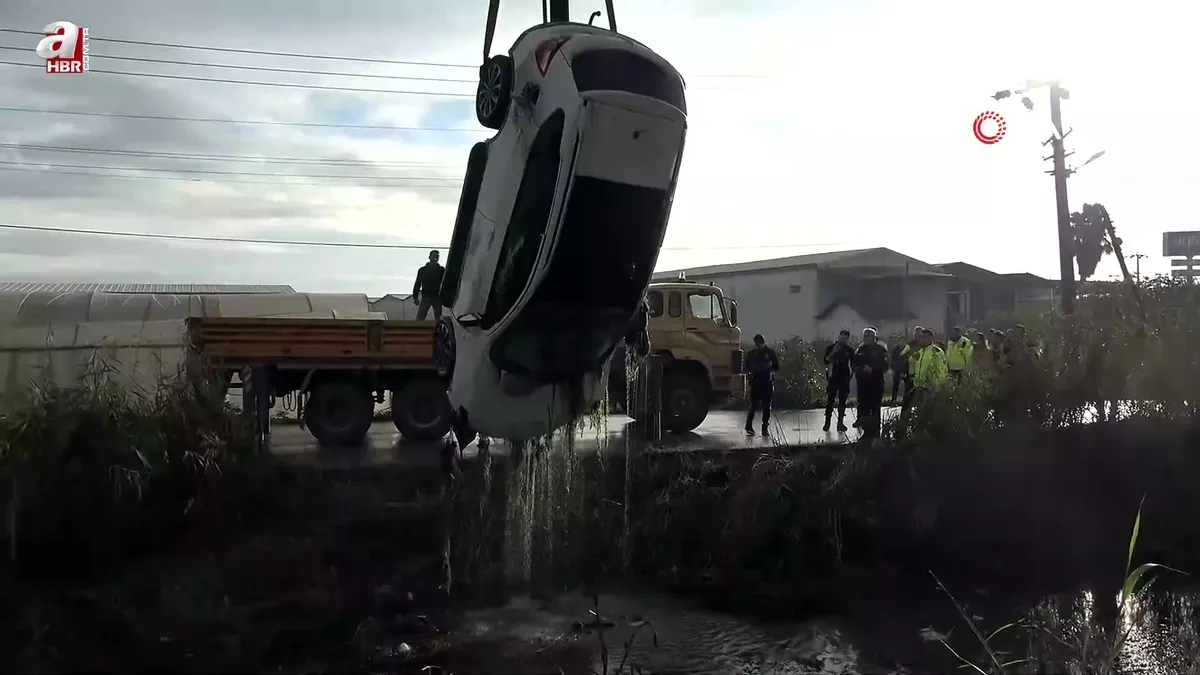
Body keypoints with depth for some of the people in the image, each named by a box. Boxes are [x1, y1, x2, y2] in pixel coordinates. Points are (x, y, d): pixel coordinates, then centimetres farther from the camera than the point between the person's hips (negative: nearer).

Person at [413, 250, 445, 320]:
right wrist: (415, 297, 1)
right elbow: (417, 284, 9)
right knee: (419, 317, -9)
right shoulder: (422, 270, 11)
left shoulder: (441, 270, 9)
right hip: (426, 297, 0)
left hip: (437, 297, 0)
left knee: (438, 318, 1)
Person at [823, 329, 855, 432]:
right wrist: (833, 352, -19)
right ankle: (827, 422, 1)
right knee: (830, 400, -5)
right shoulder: (830, 347, 2)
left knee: (842, 401, 2)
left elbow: (853, 364, 10)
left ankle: (840, 422, 5)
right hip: (833, 377, -2)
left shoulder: (850, 350, 7)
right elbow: (826, 361, -9)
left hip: (844, 378, 2)